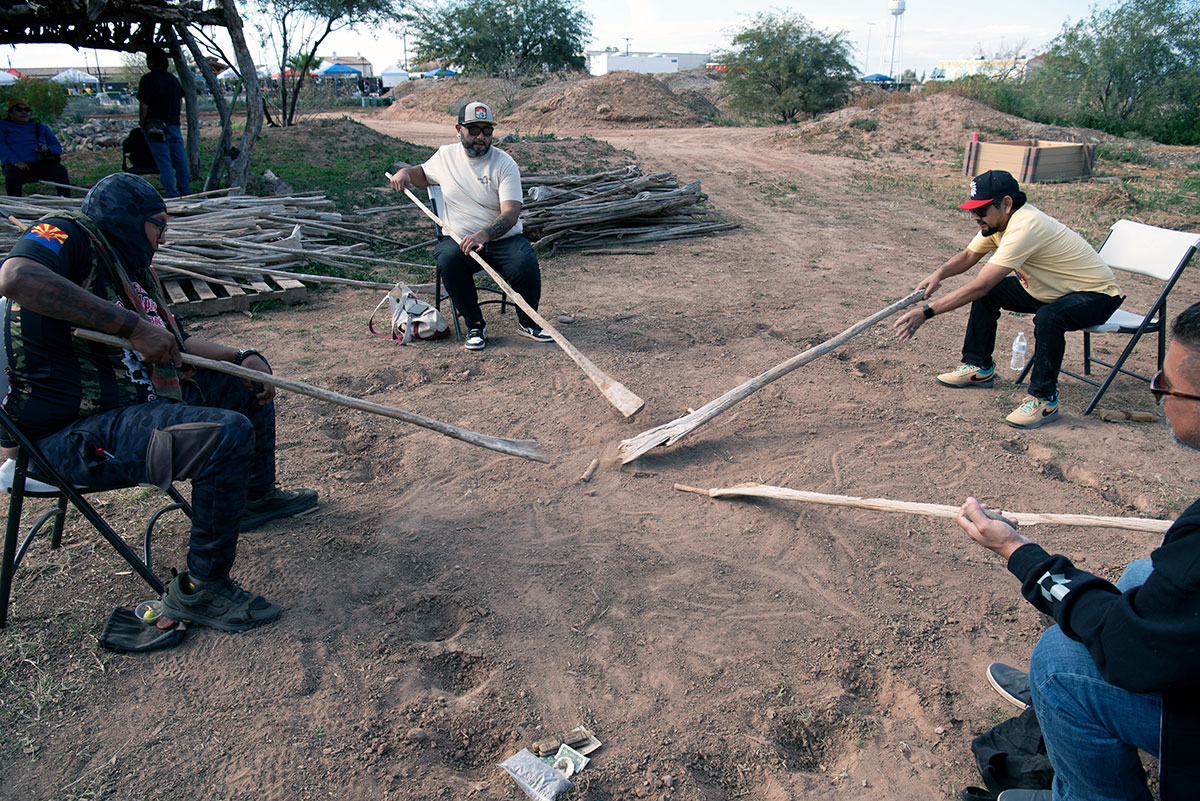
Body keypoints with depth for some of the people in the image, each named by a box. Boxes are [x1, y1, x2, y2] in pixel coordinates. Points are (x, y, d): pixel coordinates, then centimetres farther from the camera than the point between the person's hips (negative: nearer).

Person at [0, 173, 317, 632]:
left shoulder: (134, 270, 16)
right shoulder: (67, 234, -10)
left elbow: (177, 343, 23)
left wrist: (242, 356, 8)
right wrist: (131, 326, -31)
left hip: (139, 397, 10)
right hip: (73, 433, -10)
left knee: (248, 384, 19)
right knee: (229, 434, -31)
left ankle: (256, 495, 36)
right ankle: (199, 589, -18)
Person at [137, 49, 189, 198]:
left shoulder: (148, 79, -11)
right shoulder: (173, 78, 8)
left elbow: (144, 105, -13)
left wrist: (142, 122, 0)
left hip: (155, 126, -6)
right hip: (174, 124, 6)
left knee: (164, 162, -3)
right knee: (180, 159, 9)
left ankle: (172, 194, -3)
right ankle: (184, 191, 16)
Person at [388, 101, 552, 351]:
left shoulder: (504, 164, -6)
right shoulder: (445, 155, 7)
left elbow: (510, 214, -18)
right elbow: (424, 173, 32)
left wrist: (484, 234, -37)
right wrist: (406, 171, 8)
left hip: (503, 239, -2)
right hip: (457, 239, 2)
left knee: (526, 264, -31)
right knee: (449, 260, -33)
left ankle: (527, 322, -1)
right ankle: (475, 325, -12)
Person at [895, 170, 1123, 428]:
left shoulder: (1025, 228, -33)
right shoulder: (999, 220, -6)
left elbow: (979, 286, -38)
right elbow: (968, 255, 7)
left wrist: (927, 312, -39)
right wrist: (939, 273, -15)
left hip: (1097, 295, -9)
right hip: (1052, 289, 9)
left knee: (1048, 317, -38)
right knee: (987, 294, 2)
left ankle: (1045, 399, -20)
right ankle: (980, 367, 15)